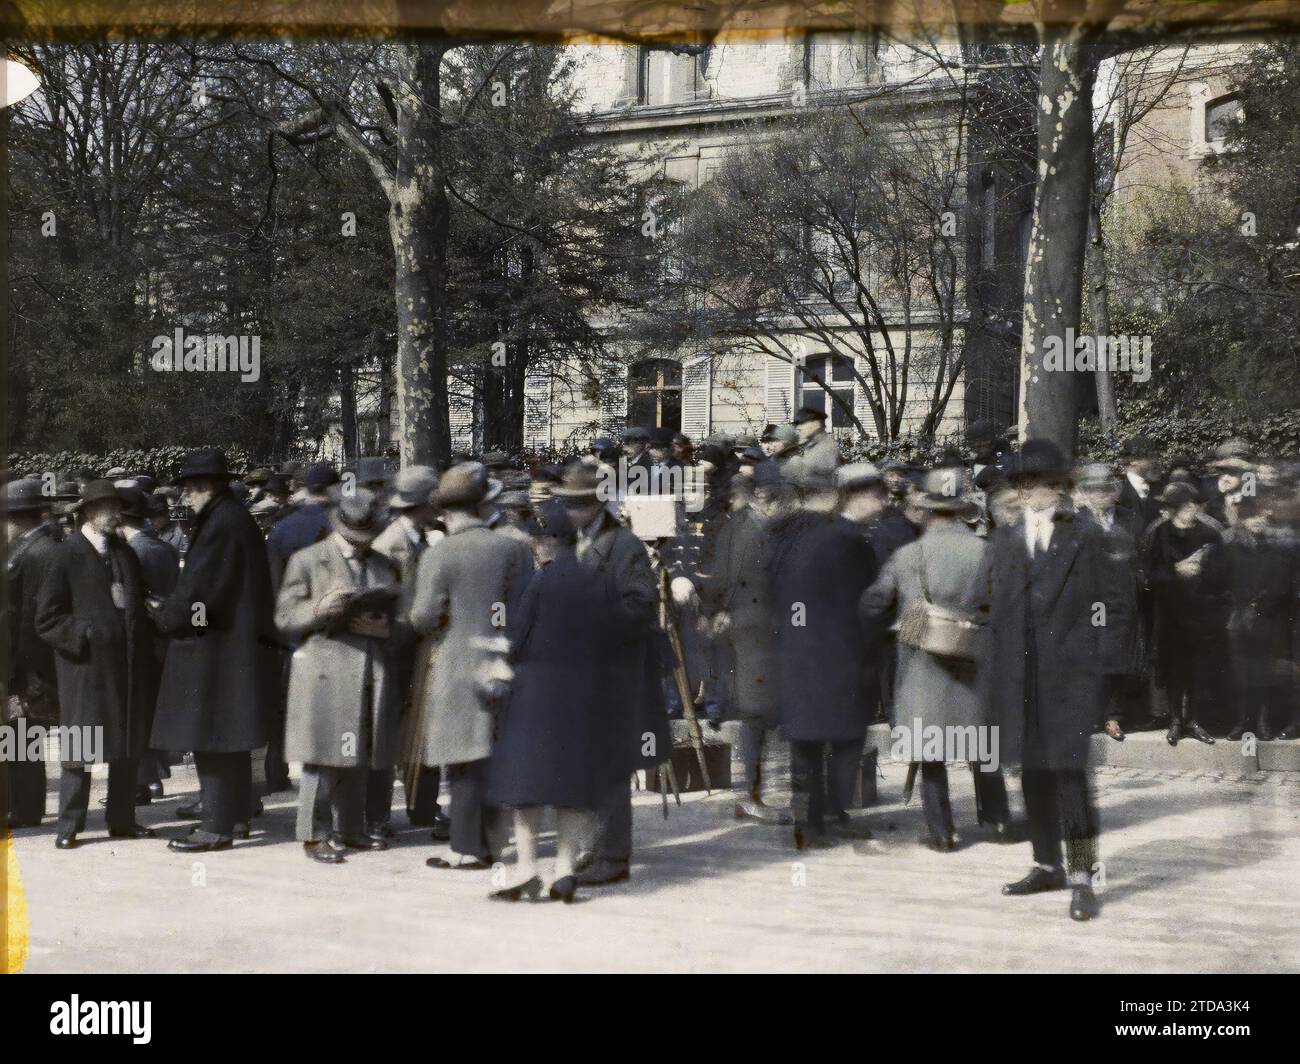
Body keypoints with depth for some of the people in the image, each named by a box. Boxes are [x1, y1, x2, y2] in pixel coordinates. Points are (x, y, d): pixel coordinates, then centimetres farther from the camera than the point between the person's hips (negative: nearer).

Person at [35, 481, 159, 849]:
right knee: (80, 748, -2)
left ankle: (122, 819, 19)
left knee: (129, 744, 9)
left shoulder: (124, 553, 13)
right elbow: (47, 618, -6)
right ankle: (69, 826, 6)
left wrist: (143, 649, 7)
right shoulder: (67, 555, -5)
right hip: (86, 666, -6)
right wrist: (84, 634, -16)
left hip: (129, 666, 6)